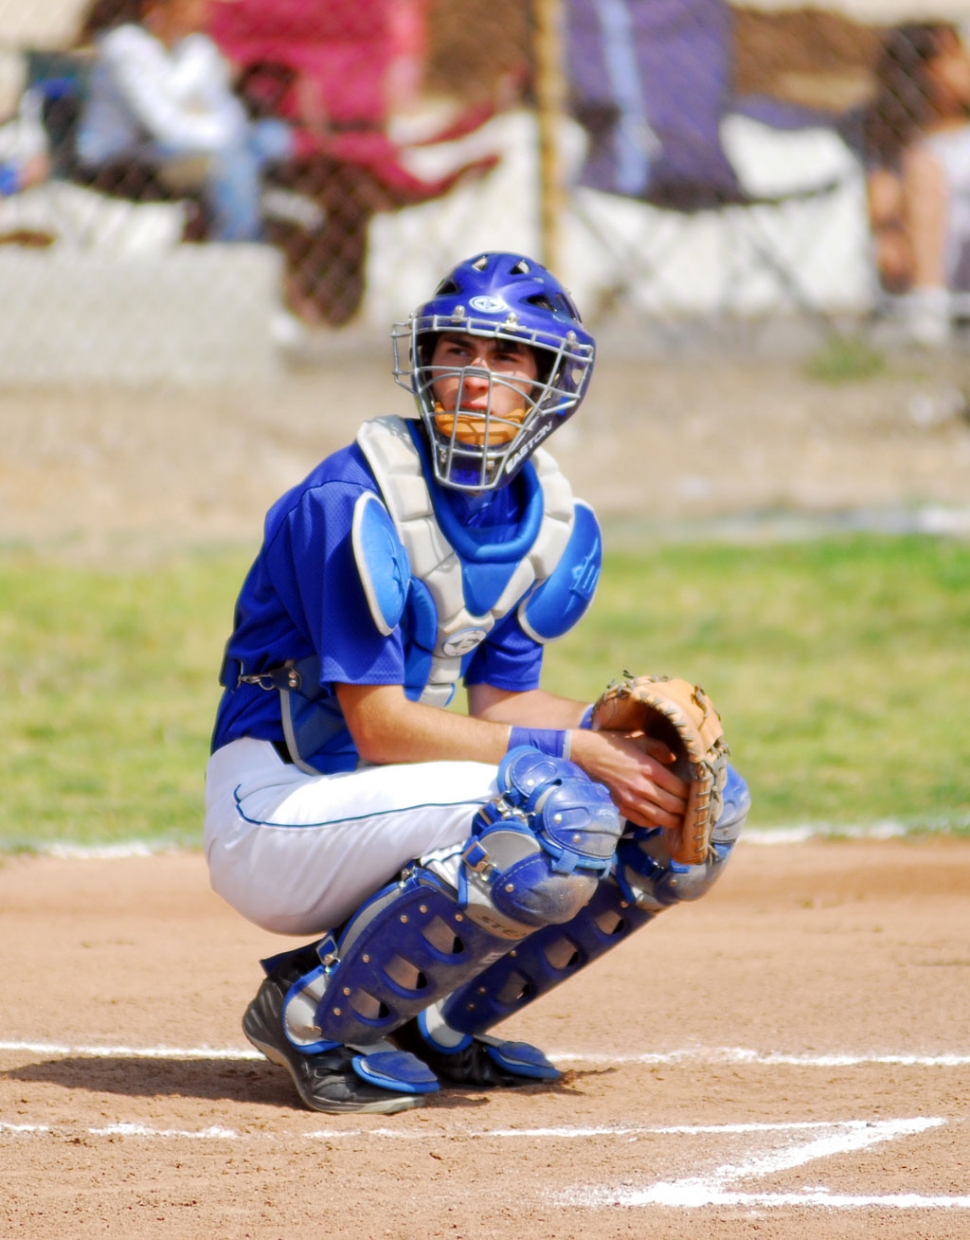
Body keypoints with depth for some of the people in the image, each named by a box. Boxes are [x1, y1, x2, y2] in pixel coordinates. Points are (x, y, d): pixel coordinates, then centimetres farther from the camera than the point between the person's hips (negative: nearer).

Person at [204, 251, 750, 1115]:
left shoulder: (554, 524, 6)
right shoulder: (355, 504, -19)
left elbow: (500, 700, 10)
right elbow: (379, 725, -21)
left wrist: (614, 724, -11)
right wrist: (571, 751, -24)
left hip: (395, 795, 8)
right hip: (276, 810, -8)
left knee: (694, 809, -3)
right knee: (560, 820, -31)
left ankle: (433, 1022, 6)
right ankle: (318, 1017, -12)